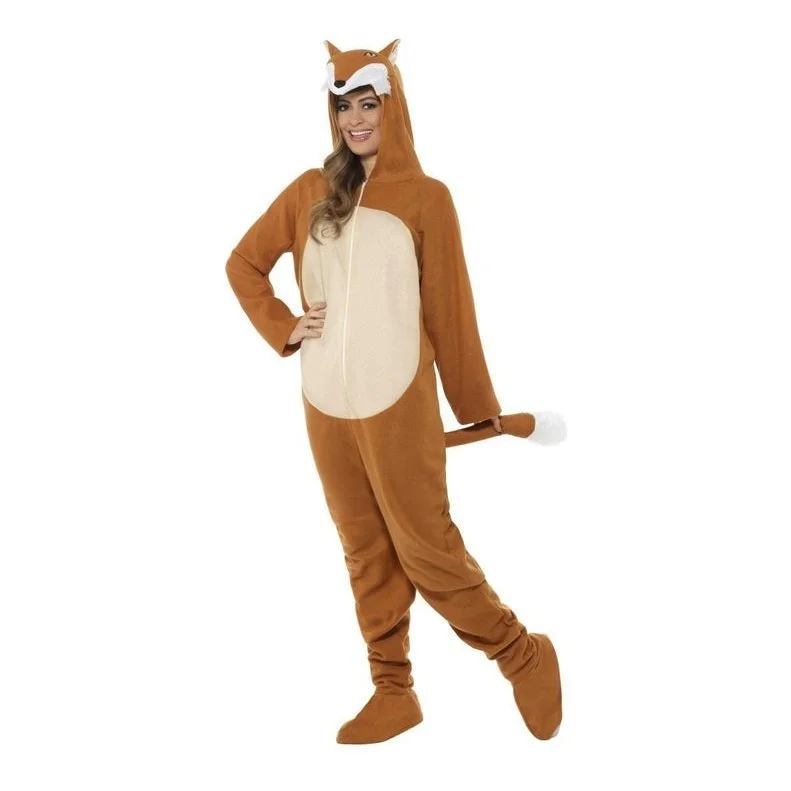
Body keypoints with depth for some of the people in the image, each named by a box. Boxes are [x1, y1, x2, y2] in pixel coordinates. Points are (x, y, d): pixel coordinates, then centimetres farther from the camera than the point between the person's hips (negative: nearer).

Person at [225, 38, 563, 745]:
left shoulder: (426, 198, -3)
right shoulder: (309, 192, 7)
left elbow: (449, 311, -2)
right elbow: (243, 264, 17)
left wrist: (480, 411, -1)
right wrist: (283, 327, 3)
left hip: (398, 406, -4)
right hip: (326, 408, 4)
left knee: (426, 549, -3)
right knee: (367, 556, 11)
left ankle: (525, 657, 15)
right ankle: (393, 693, 22)